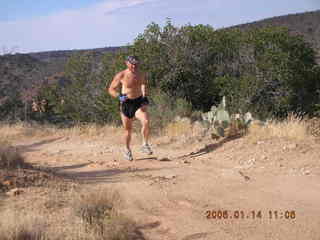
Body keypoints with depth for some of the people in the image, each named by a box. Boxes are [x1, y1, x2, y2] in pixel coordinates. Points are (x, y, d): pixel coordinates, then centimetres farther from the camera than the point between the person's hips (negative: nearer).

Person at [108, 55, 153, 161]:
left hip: (139, 103, 2)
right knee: (128, 129, 7)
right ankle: (127, 150, 31)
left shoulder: (142, 75, 2)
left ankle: (145, 145, -7)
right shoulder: (121, 75, -10)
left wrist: (144, 97, 14)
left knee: (146, 122, -24)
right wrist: (119, 96, -21)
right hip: (126, 104, -2)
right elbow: (111, 89, -3)